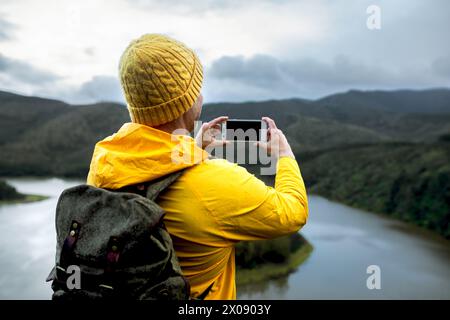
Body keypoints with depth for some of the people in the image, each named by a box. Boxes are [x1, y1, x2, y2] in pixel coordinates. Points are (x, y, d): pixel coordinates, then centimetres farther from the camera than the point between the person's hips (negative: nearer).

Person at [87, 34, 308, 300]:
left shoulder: (102, 158, -16)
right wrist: (285, 155, 0)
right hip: (201, 293, -5)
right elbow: (292, 213, -14)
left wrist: (192, 151, 12)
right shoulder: (218, 183, -32)